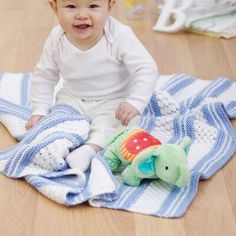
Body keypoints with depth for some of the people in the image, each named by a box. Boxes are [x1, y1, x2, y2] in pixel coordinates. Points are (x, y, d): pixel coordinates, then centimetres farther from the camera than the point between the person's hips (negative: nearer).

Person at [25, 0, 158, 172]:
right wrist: (39, 111, -4)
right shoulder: (57, 39, -13)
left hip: (113, 101, -4)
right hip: (72, 99, 4)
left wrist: (135, 103, -37)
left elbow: (146, 69, -24)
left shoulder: (120, 36, -25)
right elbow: (44, 76, 2)